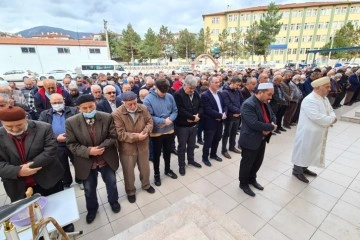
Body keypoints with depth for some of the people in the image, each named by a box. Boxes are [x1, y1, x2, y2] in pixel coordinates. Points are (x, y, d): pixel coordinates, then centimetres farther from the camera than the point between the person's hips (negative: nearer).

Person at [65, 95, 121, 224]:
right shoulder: (71, 122, -14)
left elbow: (113, 136, -9)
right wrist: (88, 151, -25)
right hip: (86, 163, 0)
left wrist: (100, 147, -22)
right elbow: (71, 144, -11)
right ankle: (92, 208, 49)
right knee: (89, 189, 20)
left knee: (111, 183, 20)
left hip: (107, 159, 0)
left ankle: (113, 201, 50)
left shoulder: (107, 117, -13)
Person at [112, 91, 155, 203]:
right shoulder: (116, 114, -19)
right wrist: (136, 137, -27)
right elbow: (120, 134, -21)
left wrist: (145, 132, -21)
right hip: (127, 148, -3)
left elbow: (150, 122, -1)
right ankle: (130, 191, 41)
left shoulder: (143, 108, -6)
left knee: (145, 168, 22)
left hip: (143, 145, 4)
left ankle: (146, 185, 50)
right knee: (129, 172, 15)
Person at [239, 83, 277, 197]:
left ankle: (252, 179, 44)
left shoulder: (265, 103, 6)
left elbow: (272, 116, 9)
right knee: (247, 163, 9)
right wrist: (271, 127, -17)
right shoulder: (248, 104, -24)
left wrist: (268, 129, -11)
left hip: (262, 139, 9)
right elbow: (254, 124, -31)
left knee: (258, 161, 22)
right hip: (250, 140, -9)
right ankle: (243, 183, 30)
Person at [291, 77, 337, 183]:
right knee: (303, 151, 6)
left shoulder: (324, 98, 8)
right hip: (308, 133, -9)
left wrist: (332, 118, -10)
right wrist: (331, 120, -16)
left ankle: (304, 168, 38)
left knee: (309, 151, 21)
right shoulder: (309, 100, -24)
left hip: (319, 133, 9)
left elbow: (330, 111, 12)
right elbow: (317, 117, -31)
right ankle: (297, 171, 23)